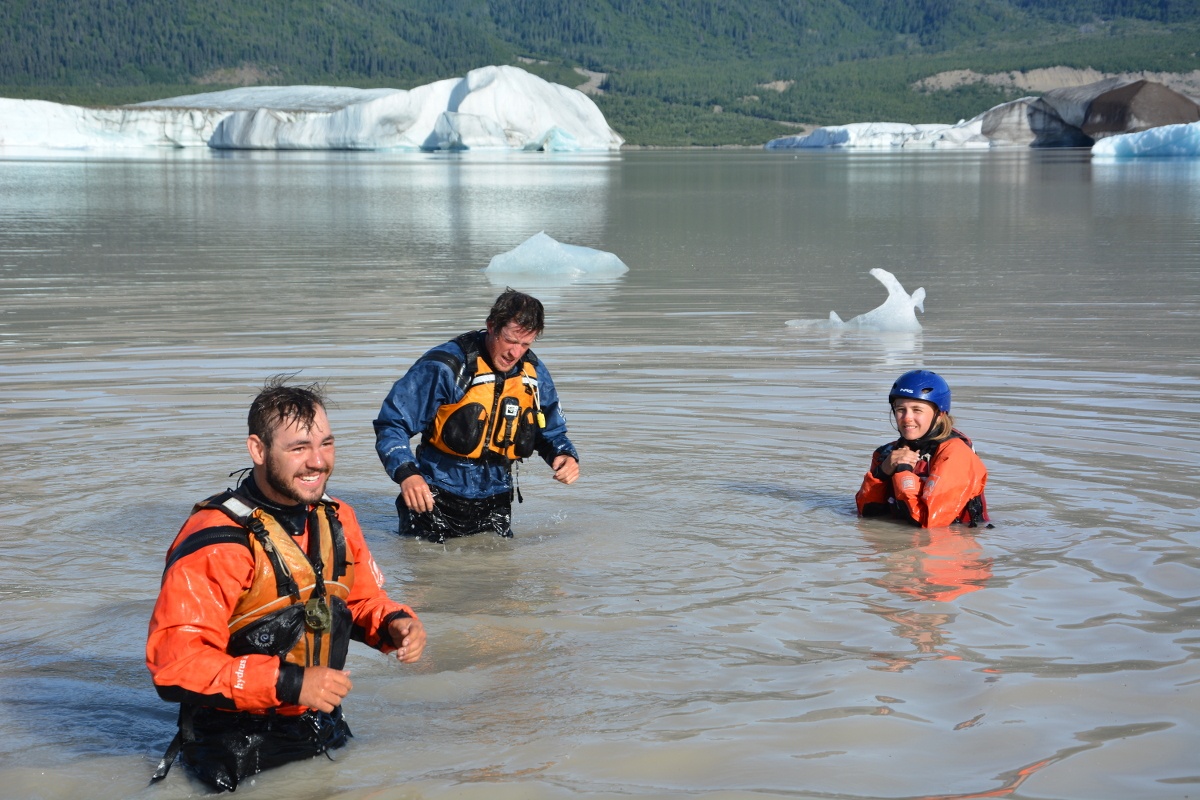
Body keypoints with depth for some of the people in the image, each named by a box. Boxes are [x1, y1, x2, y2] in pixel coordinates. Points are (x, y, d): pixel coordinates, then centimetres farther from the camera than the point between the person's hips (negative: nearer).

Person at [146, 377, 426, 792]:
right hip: (237, 759, -6)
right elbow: (175, 665, -28)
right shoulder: (215, 541, -23)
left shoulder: (336, 520, 0)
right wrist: (289, 683, -30)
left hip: (323, 737, 7)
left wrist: (395, 624, -8)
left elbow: (363, 598, 16)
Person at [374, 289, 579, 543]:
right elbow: (391, 424, -17)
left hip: (494, 503, 4)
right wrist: (406, 472, -35)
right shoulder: (444, 367, -17)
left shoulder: (534, 374, 1)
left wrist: (566, 455, -9)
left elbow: (552, 432, 15)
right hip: (436, 501, -4)